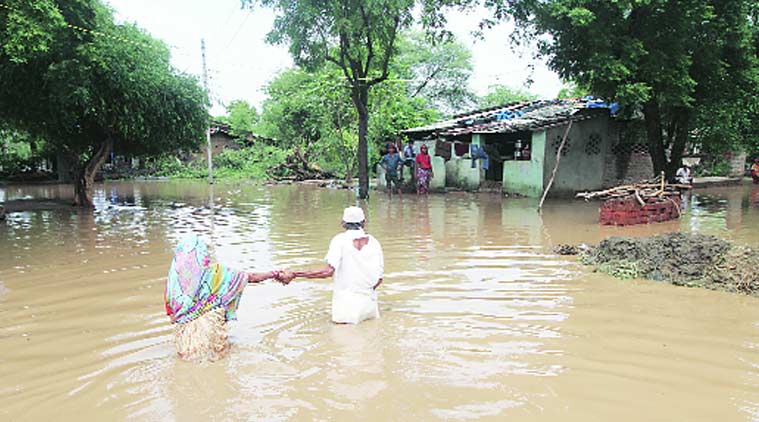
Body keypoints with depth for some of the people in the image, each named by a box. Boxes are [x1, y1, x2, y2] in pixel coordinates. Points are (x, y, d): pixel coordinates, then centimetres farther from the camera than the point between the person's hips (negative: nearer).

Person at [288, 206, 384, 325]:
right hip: (368, 300, 3)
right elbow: (379, 279, 5)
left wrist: (294, 274, -14)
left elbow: (328, 271, -16)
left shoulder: (340, 240, -4)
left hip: (346, 299, -3)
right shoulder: (373, 242, 7)